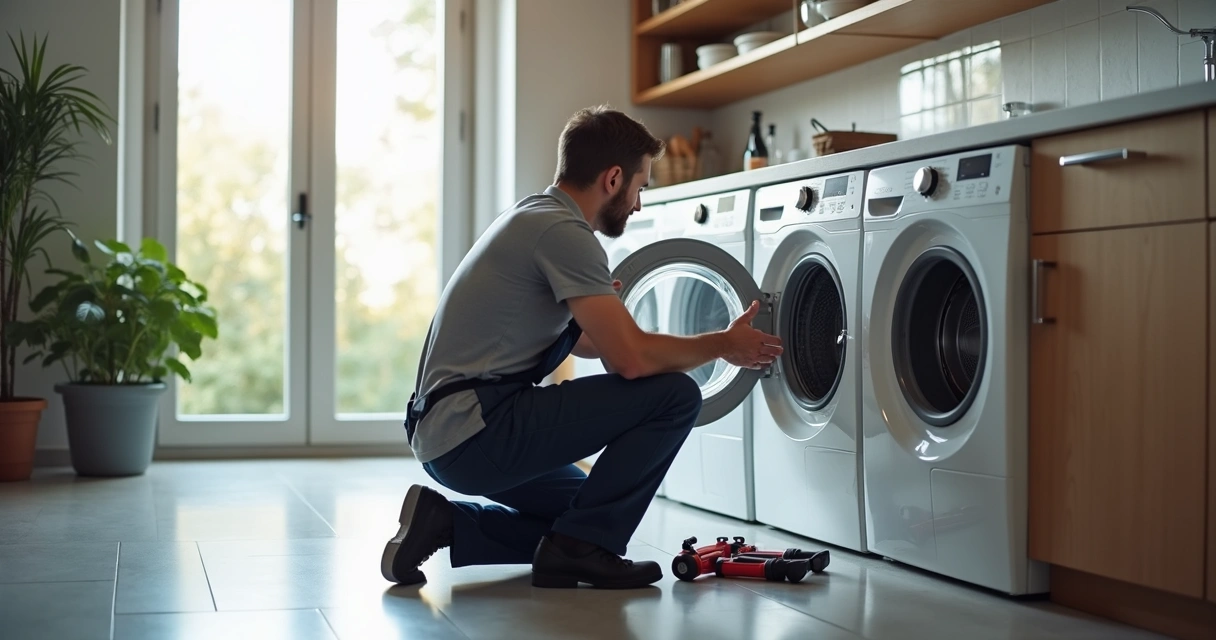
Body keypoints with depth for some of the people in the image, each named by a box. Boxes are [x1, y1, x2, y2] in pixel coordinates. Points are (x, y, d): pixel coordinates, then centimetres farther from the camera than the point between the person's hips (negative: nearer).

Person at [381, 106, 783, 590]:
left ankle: (445, 522, 13)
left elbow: (586, 341, 27)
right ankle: (579, 548, -5)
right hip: (477, 429, -10)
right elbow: (631, 359, -20)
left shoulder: (532, 218, 18)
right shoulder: (563, 232, -14)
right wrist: (723, 344, -3)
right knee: (674, 395, -11)